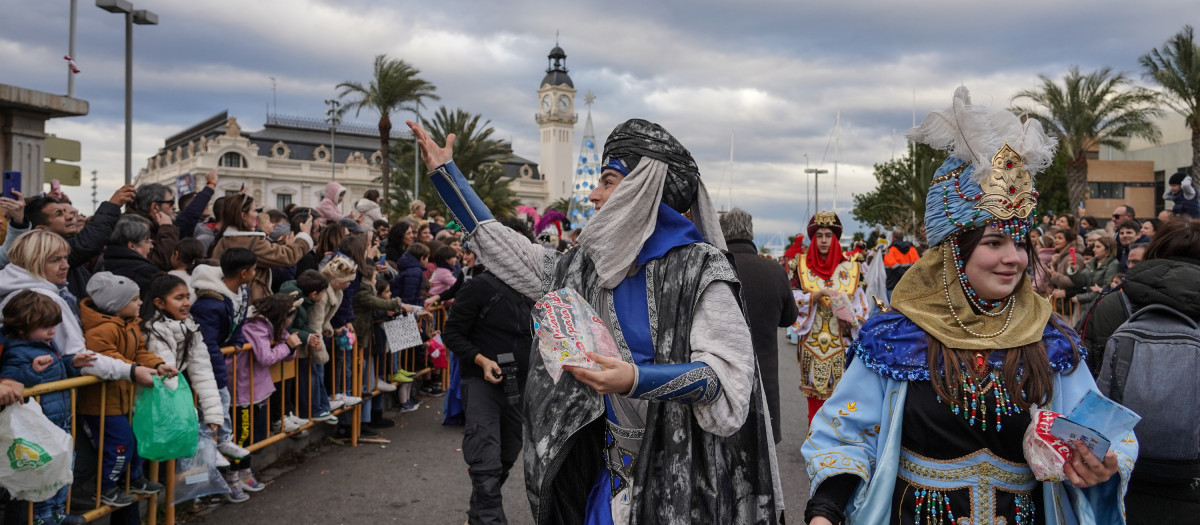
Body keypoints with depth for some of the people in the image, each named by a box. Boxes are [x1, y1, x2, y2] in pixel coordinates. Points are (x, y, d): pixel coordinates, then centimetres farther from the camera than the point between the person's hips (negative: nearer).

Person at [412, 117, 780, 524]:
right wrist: (446, 173, 18)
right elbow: (510, 252, 15)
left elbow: (727, 373, -23)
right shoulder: (589, 268, 5)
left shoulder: (697, 267, -16)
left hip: (681, 477, -6)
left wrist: (636, 379, -37)